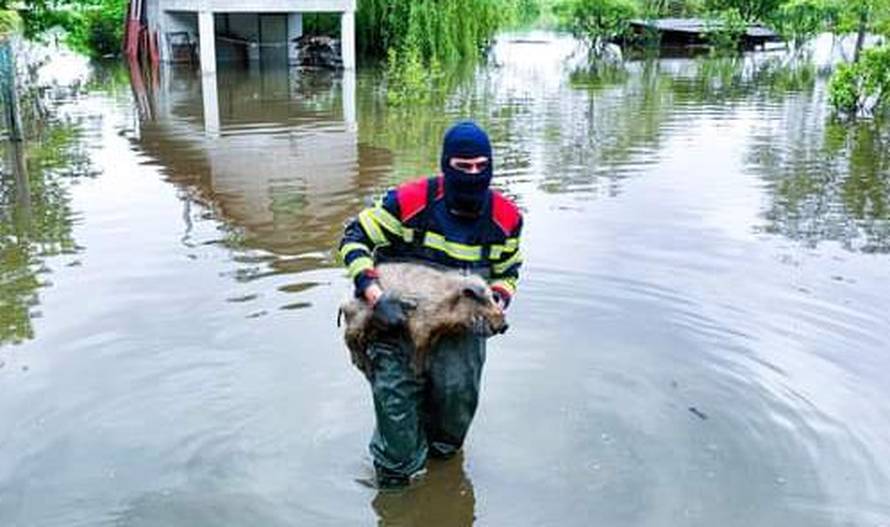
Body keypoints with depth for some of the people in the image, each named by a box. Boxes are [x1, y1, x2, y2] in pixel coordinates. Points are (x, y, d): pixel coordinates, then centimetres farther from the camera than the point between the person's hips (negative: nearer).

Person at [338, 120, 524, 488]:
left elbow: (508, 271, 14)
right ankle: (394, 476, 15)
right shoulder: (410, 202, -15)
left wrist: (498, 301, -8)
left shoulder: (505, 217, -2)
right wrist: (373, 294, -23)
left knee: (459, 389, -11)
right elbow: (355, 238, -10)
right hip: (399, 315, -2)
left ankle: (442, 452, 23)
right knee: (394, 390, -10)